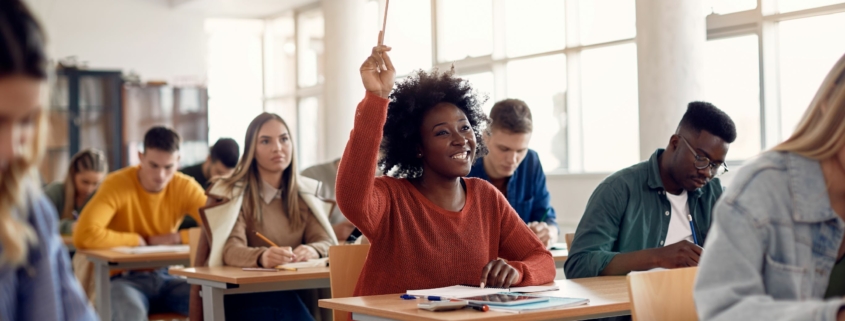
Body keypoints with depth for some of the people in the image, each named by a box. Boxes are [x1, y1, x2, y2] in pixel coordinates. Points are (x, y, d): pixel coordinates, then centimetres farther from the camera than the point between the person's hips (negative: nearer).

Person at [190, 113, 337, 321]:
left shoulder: (305, 193, 12)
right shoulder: (232, 193, 0)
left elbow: (327, 242, 0)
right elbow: (231, 250, -16)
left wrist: (313, 251, -25)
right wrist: (262, 257, -39)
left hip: (296, 293, 3)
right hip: (244, 295, -3)